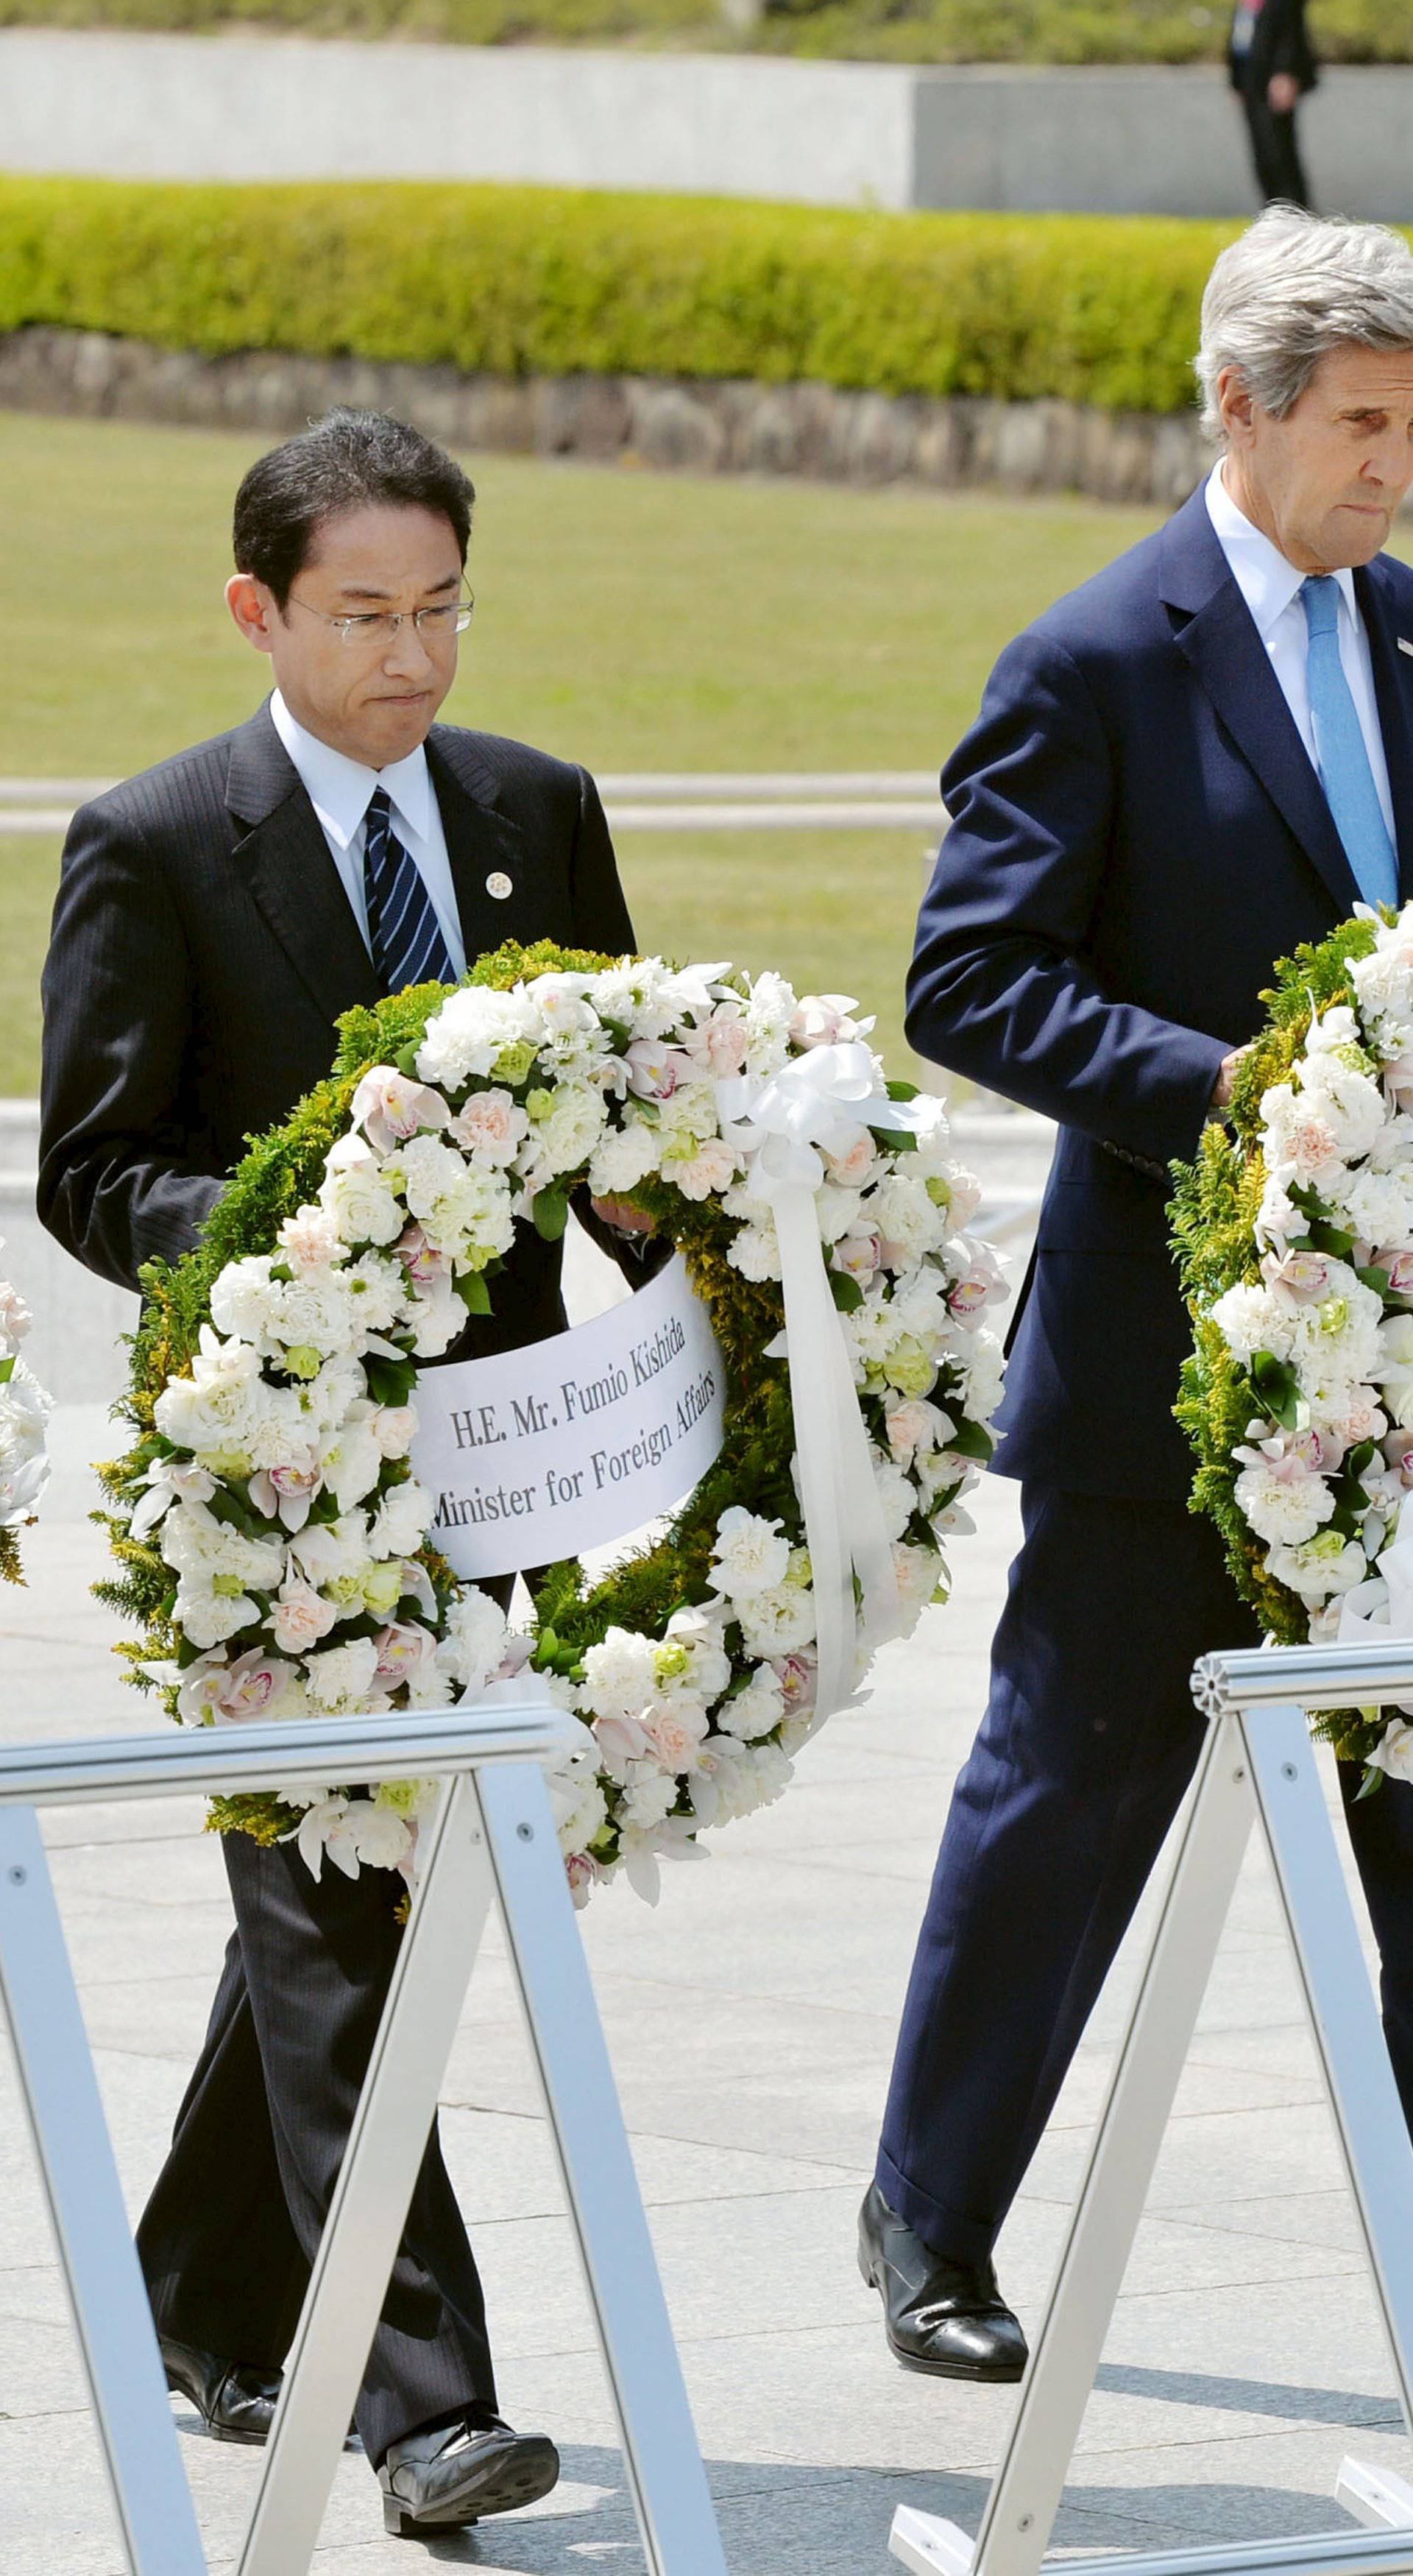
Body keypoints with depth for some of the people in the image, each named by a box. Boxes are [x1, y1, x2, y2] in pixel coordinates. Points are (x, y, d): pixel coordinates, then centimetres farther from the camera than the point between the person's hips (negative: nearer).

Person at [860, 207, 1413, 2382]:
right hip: (1164, 1347, -5)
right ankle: (932, 2223, 19)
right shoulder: (1098, 667, -10)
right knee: (1071, 1789, 5)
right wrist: (1214, 1087, -24)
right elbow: (969, 983, -14)